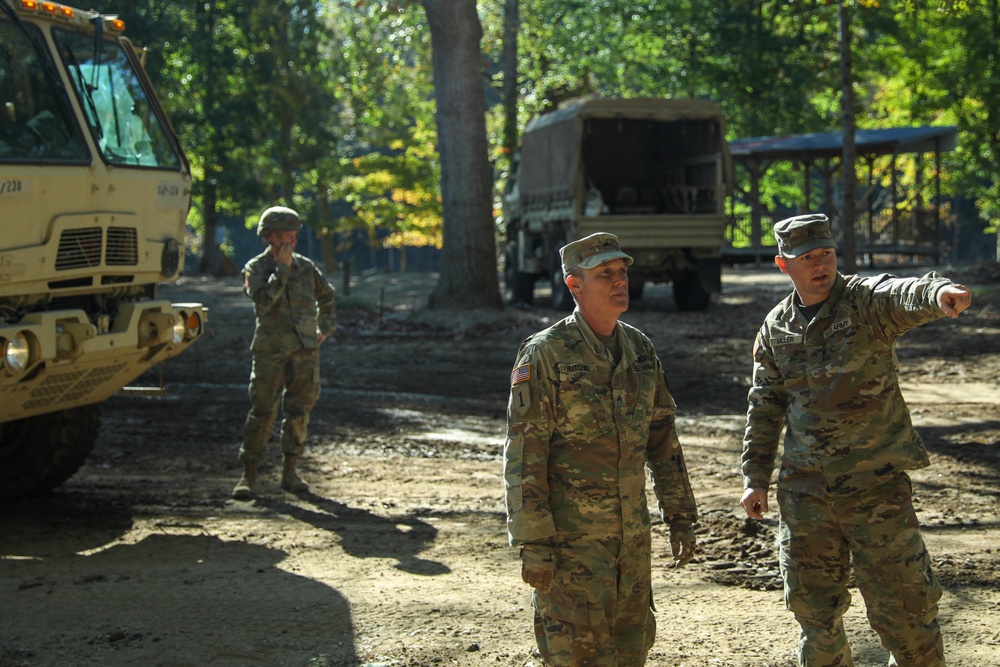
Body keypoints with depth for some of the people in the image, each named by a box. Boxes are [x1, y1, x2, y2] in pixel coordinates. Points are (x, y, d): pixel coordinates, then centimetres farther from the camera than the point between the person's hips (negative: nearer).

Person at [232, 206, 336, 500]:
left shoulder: (305, 266, 8)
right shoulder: (255, 269, -3)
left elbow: (327, 296, 24)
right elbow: (264, 301, -21)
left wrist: (325, 329, 15)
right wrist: (281, 268, -17)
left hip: (305, 350, 4)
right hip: (271, 350, -4)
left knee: (298, 411, 5)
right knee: (262, 411, -5)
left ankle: (289, 473, 14)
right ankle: (248, 475, 1)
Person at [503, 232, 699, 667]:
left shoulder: (639, 350, 7)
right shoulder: (545, 354, -13)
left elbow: (663, 438, 15)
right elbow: (522, 455, -14)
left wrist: (680, 515, 12)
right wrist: (531, 543, -18)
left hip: (632, 532, 6)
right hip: (570, 537, -6)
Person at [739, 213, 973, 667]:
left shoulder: (865, 301, -8)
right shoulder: (776, 328, 7)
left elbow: (903, 296, -32)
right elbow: (764, 407, 14)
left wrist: (938, 292, -54)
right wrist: (755, 478, 10)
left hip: (876, 482, -4)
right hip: (804, 489, 4)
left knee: (902, 604, 0)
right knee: (813, 609, 11)